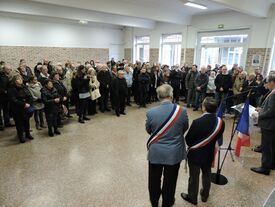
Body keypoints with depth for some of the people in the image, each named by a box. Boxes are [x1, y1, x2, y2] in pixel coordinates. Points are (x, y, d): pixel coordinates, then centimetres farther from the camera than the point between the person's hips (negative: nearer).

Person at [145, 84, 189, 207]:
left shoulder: (151, 113, -19)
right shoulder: (181, 111, -18)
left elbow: (148, 130, -1)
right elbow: (185, 128, 0)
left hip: (156, 152, 0)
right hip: (174, 153, 0)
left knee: (154, 179, 23)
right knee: (170, 180, 21)